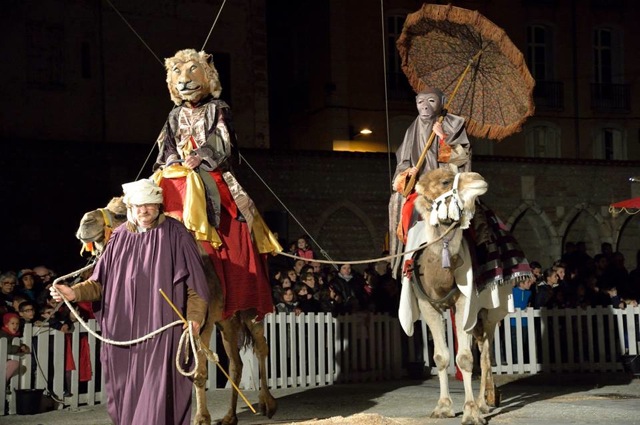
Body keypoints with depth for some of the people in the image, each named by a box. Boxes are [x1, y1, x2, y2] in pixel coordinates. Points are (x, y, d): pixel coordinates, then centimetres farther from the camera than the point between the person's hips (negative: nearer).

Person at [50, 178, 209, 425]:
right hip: (124, 334, 4)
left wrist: (194, 317, -15)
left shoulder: (175, 236, -1)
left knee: (157, 395, -10)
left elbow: (194, 283, -3)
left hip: (161, 333, -4)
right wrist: (75, 292, -4)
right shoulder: (120, 238, 11)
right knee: (126, 393, 8)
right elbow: (101, 282, 12)